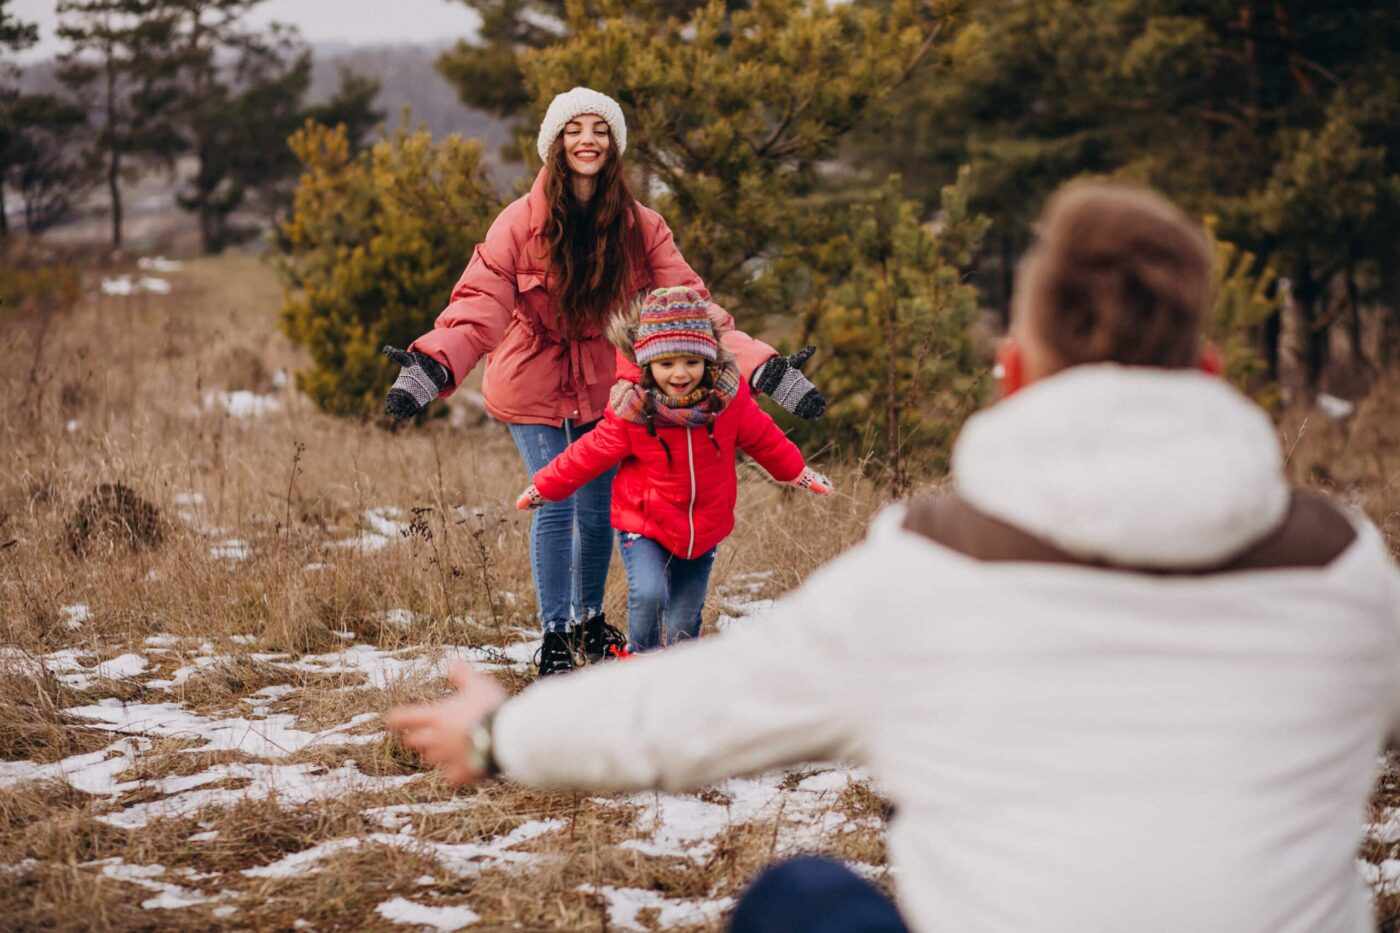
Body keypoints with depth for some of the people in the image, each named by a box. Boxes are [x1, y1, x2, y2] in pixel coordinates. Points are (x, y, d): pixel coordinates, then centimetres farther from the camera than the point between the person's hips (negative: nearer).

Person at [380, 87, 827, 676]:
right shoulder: (522, 222, -14)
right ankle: (555, 635, 10)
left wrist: (765, 369, -21)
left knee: (599, 510, 9)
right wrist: (432, 366, -40)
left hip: (603, 386, 3)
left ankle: (589, 619, 33)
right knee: (555, 507, -6)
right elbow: (479, 305, -22)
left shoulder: (640, 227, -7)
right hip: (534, 385, -3)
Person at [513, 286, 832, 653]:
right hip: (644, 527, -3)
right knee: (649, 595, -26)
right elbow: (589, 454, -6)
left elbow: (763, 437, 6)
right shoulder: (632, 410, -19)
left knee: (683, 623, 11)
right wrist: (544, 488, 1)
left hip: (703, 531, 3)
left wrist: (798, 472, 17)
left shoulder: (728, 398, -12)